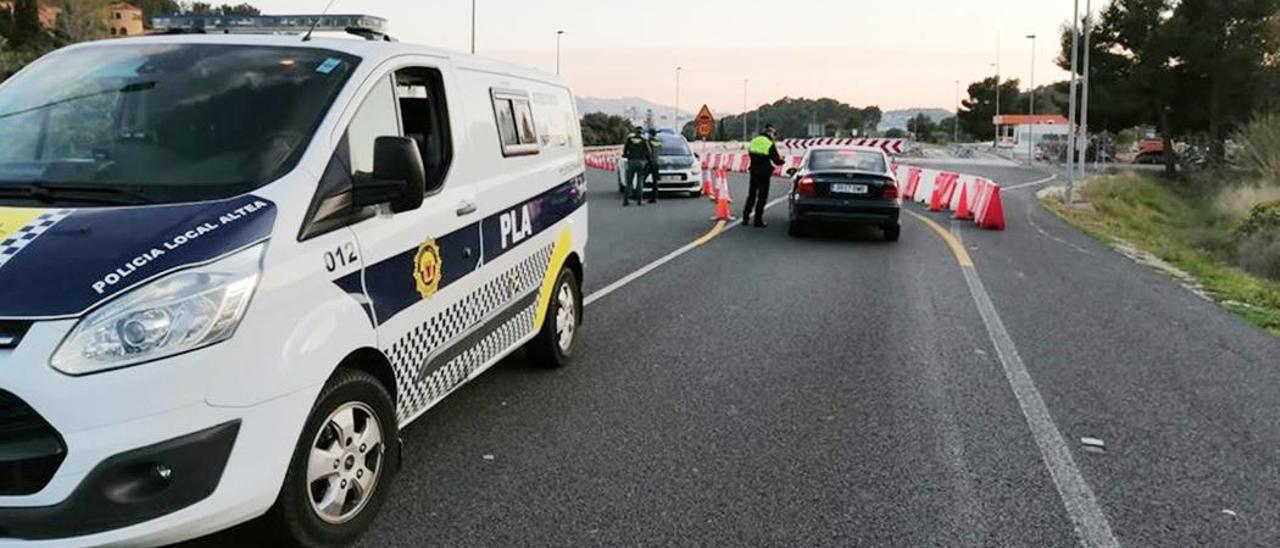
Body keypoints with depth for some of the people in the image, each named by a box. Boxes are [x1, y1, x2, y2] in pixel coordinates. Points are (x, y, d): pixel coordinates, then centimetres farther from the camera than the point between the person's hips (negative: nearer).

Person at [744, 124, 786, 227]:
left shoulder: (754, 141, 5)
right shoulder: (771, 144, -12)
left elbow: (750, 153, 12)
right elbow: (776, 160, -9)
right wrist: (783, 160, 11)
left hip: (754, 171, 5)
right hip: (764, 173, -5)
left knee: (751, 194, 15)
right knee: (762, 196, 3)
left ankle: (745, 217, 14)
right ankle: (758, 220, 3)